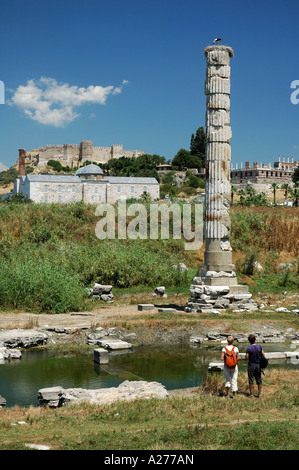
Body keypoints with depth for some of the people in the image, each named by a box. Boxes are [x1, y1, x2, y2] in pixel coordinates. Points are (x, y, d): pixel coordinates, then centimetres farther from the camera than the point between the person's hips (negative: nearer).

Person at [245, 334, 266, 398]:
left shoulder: (249, 348, -16)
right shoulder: (259, 347, -4)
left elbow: (246, 358, -15)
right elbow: (263, 355, 3)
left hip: (251, 365, -4)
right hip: (258, 365, 4)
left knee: (251, 380, 4)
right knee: (259, 379, 11)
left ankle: (251, 394, 6)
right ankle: (259, 394, 14)